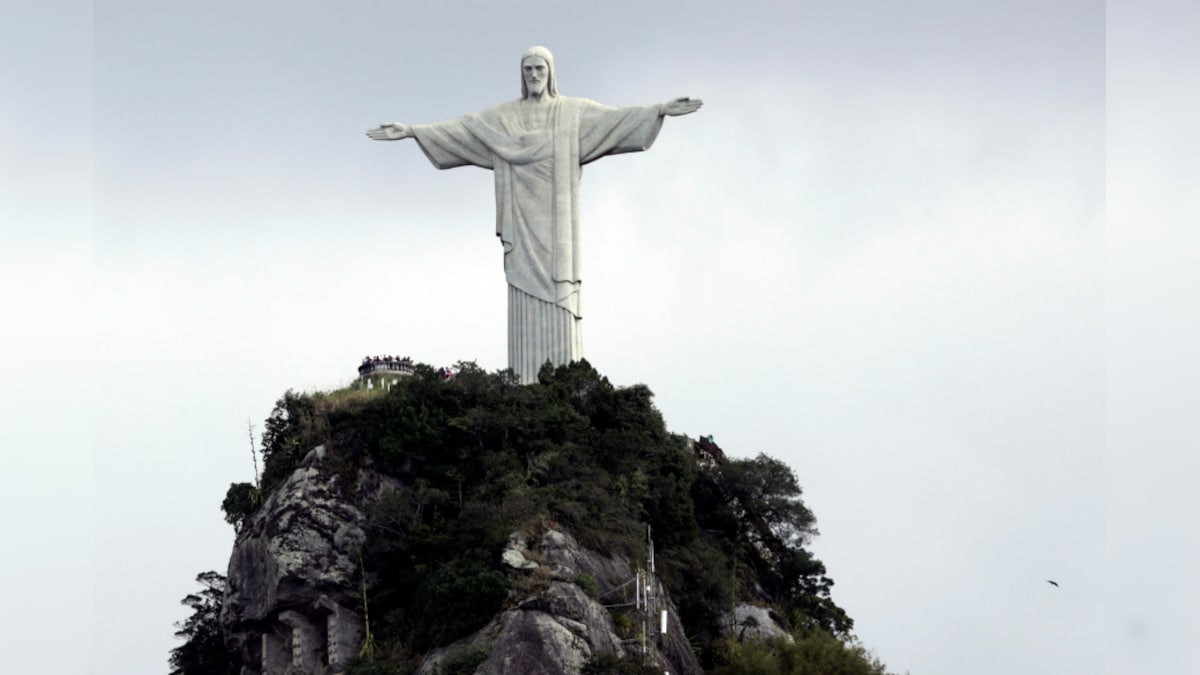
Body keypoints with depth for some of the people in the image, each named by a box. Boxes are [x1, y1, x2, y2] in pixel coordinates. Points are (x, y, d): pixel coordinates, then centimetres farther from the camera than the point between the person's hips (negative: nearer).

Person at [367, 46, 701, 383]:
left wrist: (660, 110, -21)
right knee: (527, 296, -3)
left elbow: (616, 117, -6)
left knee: (559, 299, -6)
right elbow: (458, 129, 5)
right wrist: (410, 131, -5)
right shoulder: (502, 116, 10)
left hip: (556, 219, -1)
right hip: (523, 218, 1)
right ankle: (529, 382, -4)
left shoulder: (575, 111, 6)